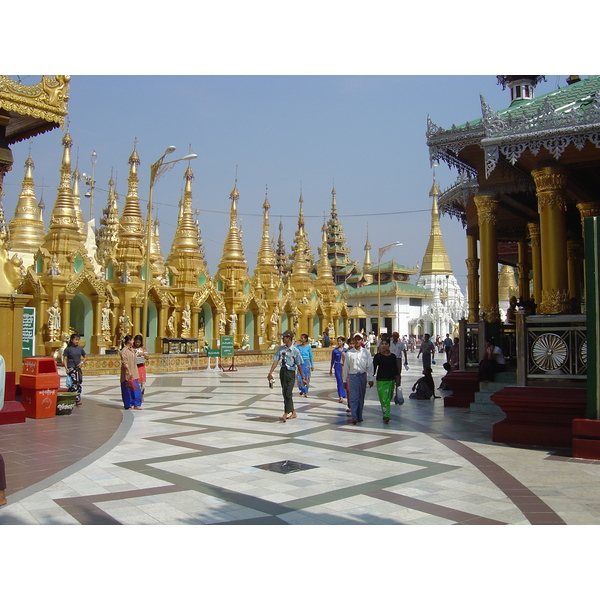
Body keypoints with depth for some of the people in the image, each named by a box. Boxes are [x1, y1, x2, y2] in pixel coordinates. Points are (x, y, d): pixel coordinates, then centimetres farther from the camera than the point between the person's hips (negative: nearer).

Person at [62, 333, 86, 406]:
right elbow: (65, 359, -3)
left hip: (78, 368, 5)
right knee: (73, 383, -14)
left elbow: (85, 357, 20)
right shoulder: (67, 349, -1)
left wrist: (82, 362, 3)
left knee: (79, 383, 3)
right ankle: (77, 399, -17)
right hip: (71, 368, -5)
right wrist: (66, 368, -14)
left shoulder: (80, 348, 10)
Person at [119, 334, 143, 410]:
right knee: (128, 389, 1)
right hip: (127, 373, -8)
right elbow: (124, 362, -19)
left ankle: (136, 404, 13)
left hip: (134, 373, 8)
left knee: (136, 389, 7)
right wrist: (129, 371, -24)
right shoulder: (124, 350, -13)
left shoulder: (131, 349, 12)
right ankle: (128, 406, 10)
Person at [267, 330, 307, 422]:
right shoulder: (281, 348, 5)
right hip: (282, 371, 6)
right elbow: (276, 361, 2)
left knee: (288, 394, -10)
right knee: (285, 394, 12)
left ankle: (285, 414, -10)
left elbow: (299, 365, -3)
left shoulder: (295, 350, -8)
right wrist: (270, 372, -9)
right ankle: (293, 413, 26)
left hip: (290, 372, -6)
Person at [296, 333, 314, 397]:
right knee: (300, 378, -5)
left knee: (306, 379, 3)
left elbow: (311, 357, 4)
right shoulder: (298, 346, 1)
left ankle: (305, 392, 17)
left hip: (306, 363, -1)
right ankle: (302, 390, 22)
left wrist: (312, 366, 6)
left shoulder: (308, 347, -2)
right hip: (300, 363, 1)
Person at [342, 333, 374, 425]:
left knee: (361, 397, 9)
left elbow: (369, 366, 5)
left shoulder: (366, 352, 3)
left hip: (363, 376, 2)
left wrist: (370, 379, 2)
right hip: (352, 376, -1)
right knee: (353, 397, -10)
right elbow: (346, 367, 7)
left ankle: (359, 417, 19)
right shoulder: (349, 353, 2)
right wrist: (345, 380, 8)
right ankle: (354, 417, -15)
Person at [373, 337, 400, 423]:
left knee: (388, 398, 9)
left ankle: (385, 415, 24)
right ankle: (386, 415, -13)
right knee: (384, 398, -10)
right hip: (381, 380, -3)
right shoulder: (377, 356, -1)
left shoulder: (393, 356, 5)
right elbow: (374, 368, -3)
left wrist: (397, 380, 6)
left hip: (391, 379, 3)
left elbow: (396, 369, 9)